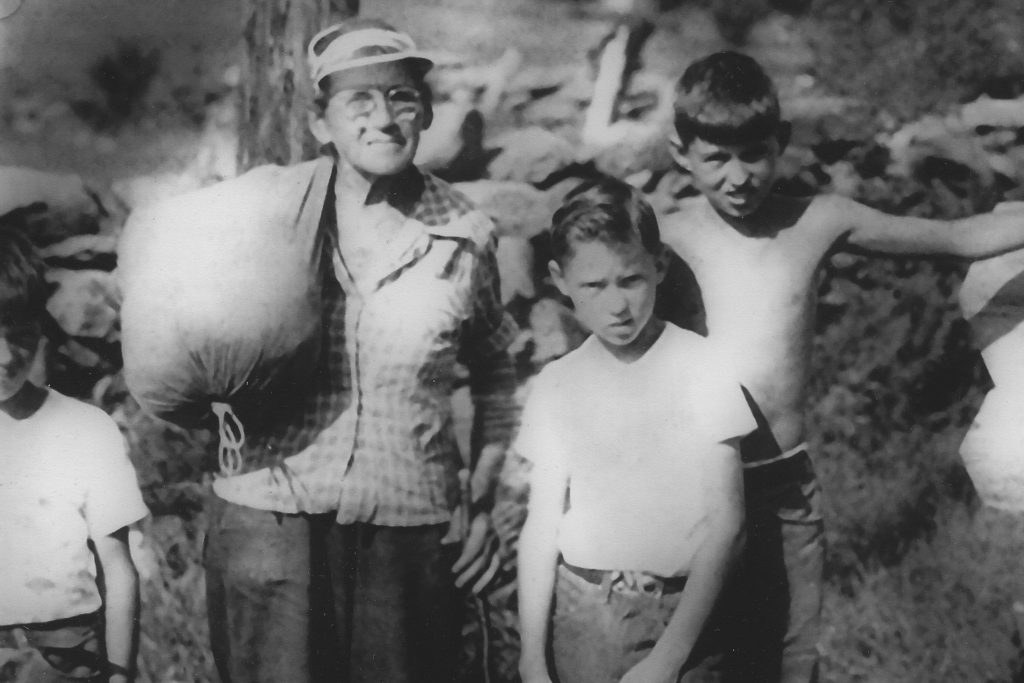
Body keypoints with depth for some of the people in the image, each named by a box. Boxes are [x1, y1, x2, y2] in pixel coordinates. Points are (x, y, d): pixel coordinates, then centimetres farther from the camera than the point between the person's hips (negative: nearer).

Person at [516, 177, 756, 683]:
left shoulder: (700, 367, -7)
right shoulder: (556, 384, 3)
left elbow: (724, 523, -9)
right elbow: (542, 523, 4)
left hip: (679, 616, -2)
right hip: (582, 616, 2)